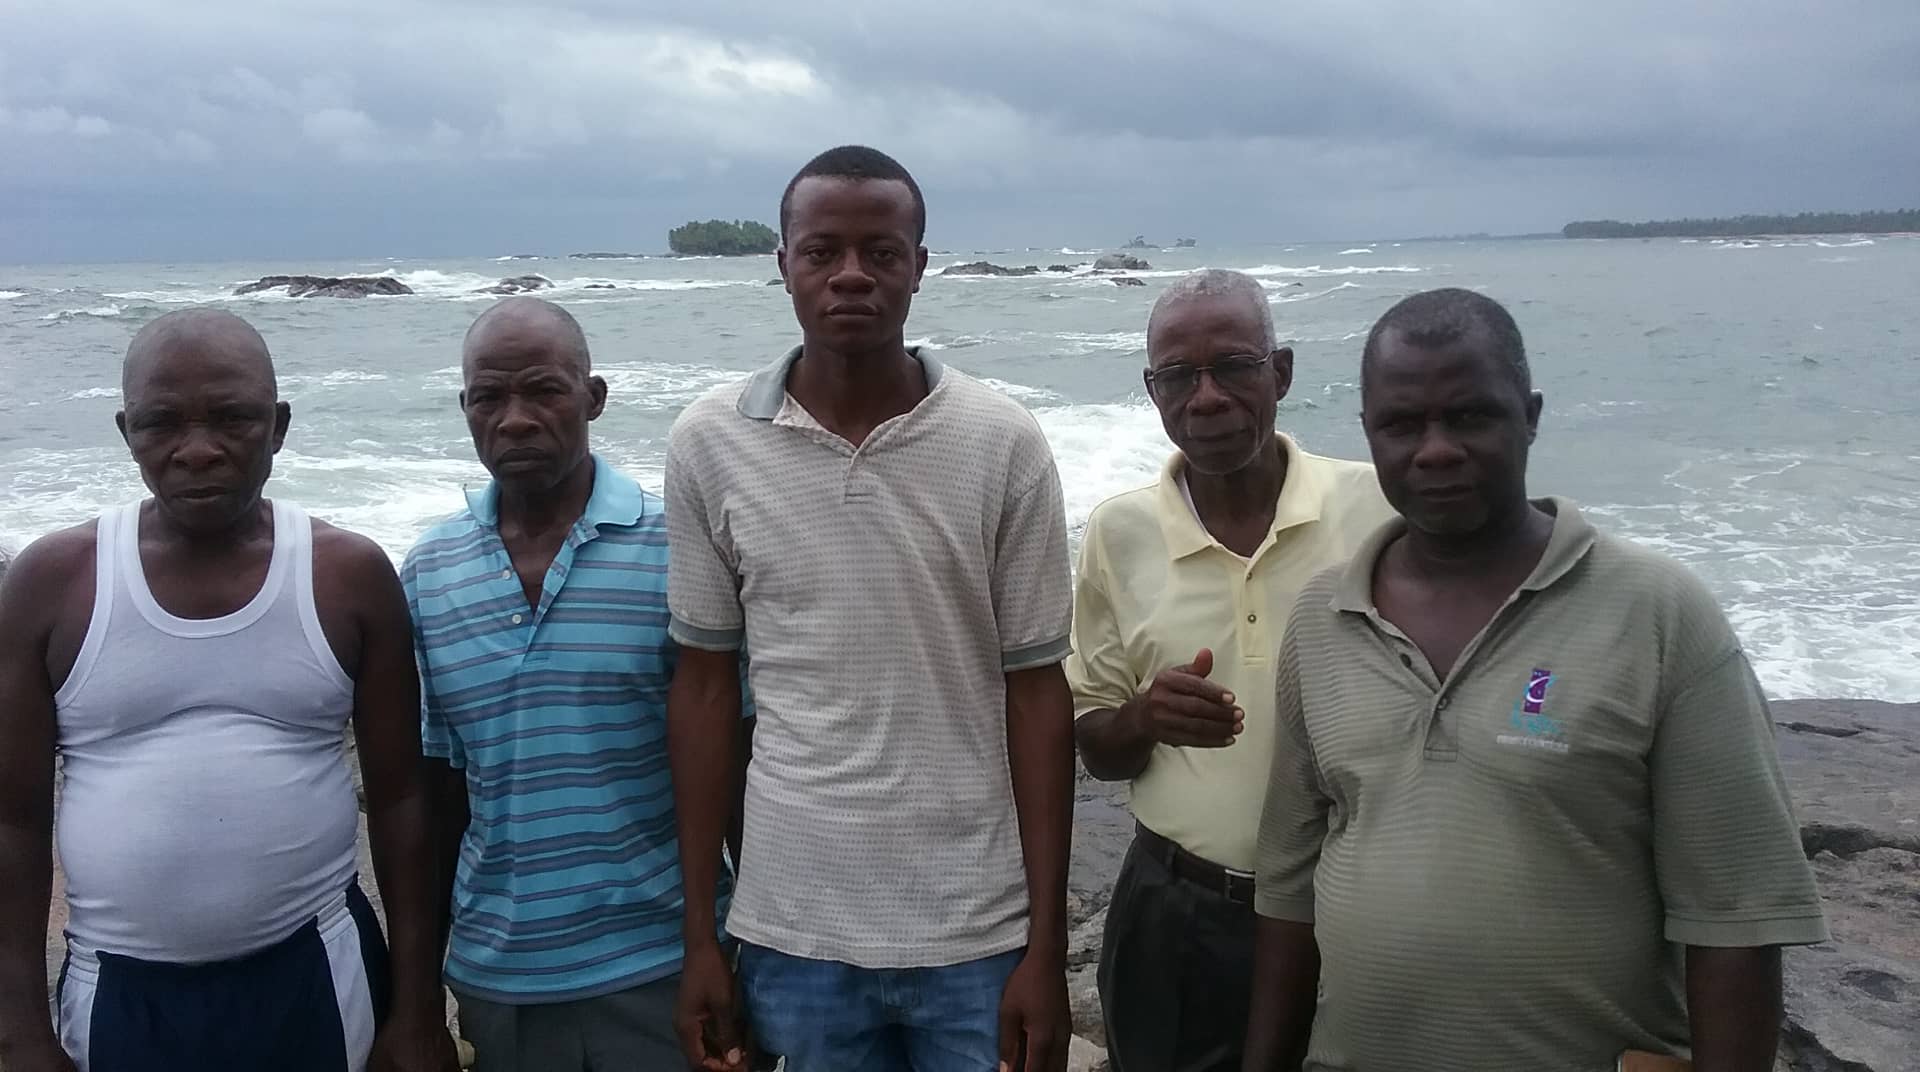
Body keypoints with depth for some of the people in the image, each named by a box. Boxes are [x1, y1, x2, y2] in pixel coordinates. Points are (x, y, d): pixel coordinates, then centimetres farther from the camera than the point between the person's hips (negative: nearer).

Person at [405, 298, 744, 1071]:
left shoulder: (680, 549, -10)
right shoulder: (424, 574, 1)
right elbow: (439, 789, 8)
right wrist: (420, 970, 11)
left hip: (657, 966, -3)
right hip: (494, 977, 3)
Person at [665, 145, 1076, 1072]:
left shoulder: (1004, 444, -8)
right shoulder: (709, 444, -4)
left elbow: (1035, 690, -4)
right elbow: (704, 684, 2)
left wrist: (1046, 947, -5)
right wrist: (699, 936, 3)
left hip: (976, 927, -1)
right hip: (792, 926, 1)